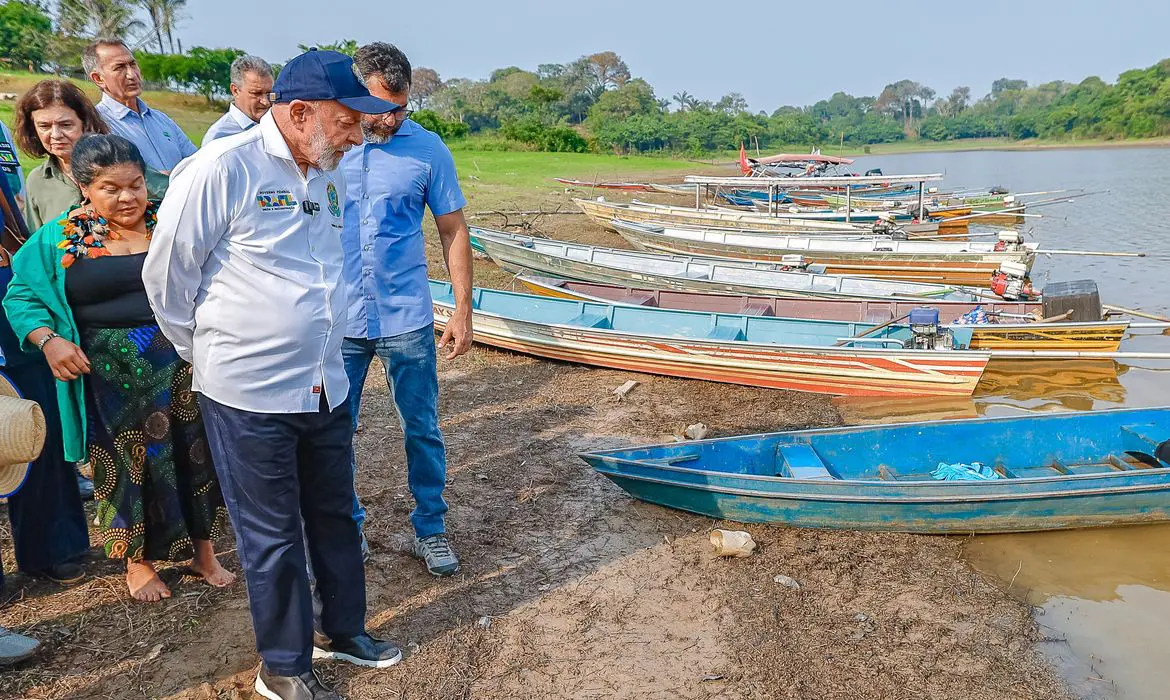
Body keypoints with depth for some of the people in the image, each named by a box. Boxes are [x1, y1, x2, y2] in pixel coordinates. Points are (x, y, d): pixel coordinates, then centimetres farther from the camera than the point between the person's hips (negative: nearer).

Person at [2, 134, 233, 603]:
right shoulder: (60, 239, 0)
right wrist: (49, 340, -12)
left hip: (182, 366, 1)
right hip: (112, 376, -1)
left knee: (193, 455, 9)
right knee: (129, 464, 10)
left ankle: (202, 550, 28)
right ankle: (138, 560, 30)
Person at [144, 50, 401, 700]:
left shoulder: (330, 179, 6)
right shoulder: (221, 169, -16)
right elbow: (167, 273, -7)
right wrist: (212, 353, 4)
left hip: (325, 387, 7)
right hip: (250, 395, -6)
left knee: (335, 515, 19)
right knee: (273, 537, 8)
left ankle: (345, 629, 39)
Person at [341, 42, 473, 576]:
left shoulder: (427, 148, -4)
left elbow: (453, 230, 1)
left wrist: (463, 312, -1)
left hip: (407, 318, -1)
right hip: (337, 321, 1)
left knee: (422, 430, 9)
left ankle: (430, 529, 28)